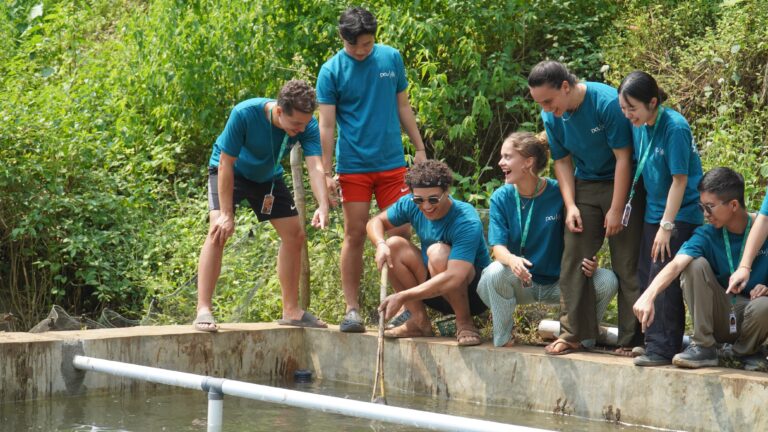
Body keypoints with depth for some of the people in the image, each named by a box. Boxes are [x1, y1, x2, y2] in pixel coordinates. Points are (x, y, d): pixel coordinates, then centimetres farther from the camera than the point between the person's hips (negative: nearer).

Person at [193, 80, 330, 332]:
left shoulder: (307, 126, -27)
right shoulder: (244, 114, -37)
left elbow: (315, 166, -37)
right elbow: (226, 164, -32)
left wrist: (323, 205, -55)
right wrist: (227, 215, -32)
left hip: (268, 177, 5)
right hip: (229, 172, -5)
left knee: (295, 235, 2)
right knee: (219, 231, -25)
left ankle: (291, 311, 16)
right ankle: (203, 311, -27)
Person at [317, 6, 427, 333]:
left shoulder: (391, 58, 4)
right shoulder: (331, 71, -5)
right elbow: (327, 125, -5)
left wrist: (420, 148, 10)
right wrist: (327, 173, -10)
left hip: (392, 162, 2)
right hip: (353, 167, -2)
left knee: (401, 234, 0)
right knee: (355, 236, 1)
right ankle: (351, 309, 6)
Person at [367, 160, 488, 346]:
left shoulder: (467, 223, -30)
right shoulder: (411, 205, -9)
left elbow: (454, 278, -40)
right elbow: (375, 222, 4)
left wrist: (403, 296, -45)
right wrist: (380, 245, -21)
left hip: (473, 292, -7)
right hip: (433, 287, 7)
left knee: (438, 252, -33)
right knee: (394, 245, -13)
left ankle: (465, 324, -18)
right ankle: (419, 321, -10)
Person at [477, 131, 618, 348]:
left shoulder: (559, 193, -10)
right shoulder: (501, 198, -5)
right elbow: (498, 245, -14)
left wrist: (588, 262, -27)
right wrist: (511, 259, -39)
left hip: (558, 281, 0)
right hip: (521, 281, 0)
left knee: (607, 281, -24)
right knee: (494, 273, -34)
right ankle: (502, 339, -11)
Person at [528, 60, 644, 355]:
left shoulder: (607, 103, -25)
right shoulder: (551, 117, -6)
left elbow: (623, 157, -20)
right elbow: (562, 162, 4)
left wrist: (616, 209, -20)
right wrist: (570, 206, -8)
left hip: (621, 184, -5)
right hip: (584, 187, 5)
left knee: (627, 264, -5)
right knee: (573, 259, 0)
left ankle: (631, 339, -1)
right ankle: (573, 333, 6)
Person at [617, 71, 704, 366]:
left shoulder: (675, 127, -20)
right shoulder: (638, 127, 1)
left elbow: (679, 180, -19)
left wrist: (667, 226, -18)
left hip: (680, 215, -8)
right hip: (653, 213, 8)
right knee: (646, 278, 10)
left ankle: (665, 348, -8)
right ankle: (654, 341, 20)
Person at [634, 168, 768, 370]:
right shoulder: (706, 236, -8)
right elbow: (676, 264, -27)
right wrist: (649, 295, -44)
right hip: (720, 316, 1)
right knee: (696, 264, -21)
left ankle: (747, 351, -2)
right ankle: (703, 346, -17)